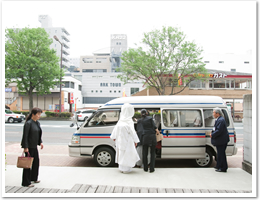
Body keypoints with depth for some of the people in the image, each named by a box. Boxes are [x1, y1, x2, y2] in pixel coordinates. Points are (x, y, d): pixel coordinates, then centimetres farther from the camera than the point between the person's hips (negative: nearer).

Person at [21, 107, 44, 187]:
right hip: (29, 146, -9)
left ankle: (34, 178, 35)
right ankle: (26, 182, 13)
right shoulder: (28, 123, -17)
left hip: (34, 146, 9)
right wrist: (25, 147, -20)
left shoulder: (37, 123, 8)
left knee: (36, 162, 17)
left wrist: (40, 142, 8)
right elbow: (25, 136, -18)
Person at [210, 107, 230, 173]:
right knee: (220, 153, 18)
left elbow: (219, 130, -26)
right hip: (220, 140, 11)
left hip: (221, 140, -11)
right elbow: (216, 129, 21)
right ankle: (219, 166, 29)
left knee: (221, 154, -3)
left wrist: (212, 135, -15)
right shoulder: (219, 119, 13)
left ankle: (223, 168, 6)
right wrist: (212, 133, 7)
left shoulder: (221, 120, -21)